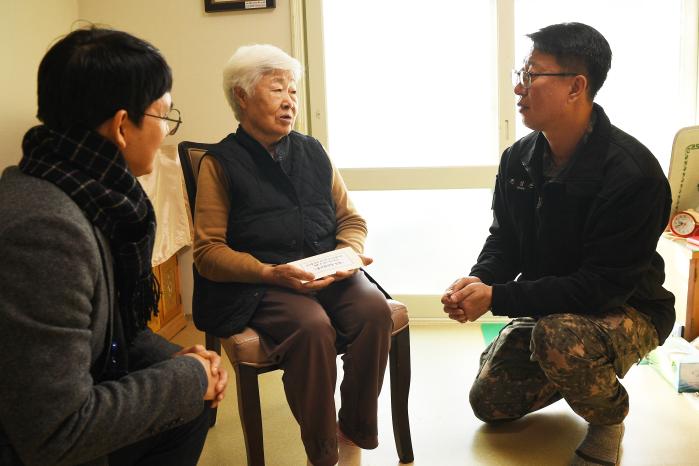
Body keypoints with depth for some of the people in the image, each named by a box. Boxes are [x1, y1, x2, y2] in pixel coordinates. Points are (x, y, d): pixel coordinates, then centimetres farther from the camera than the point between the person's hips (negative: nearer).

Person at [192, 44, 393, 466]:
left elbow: (351, 218, 18)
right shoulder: (220, 163, 2)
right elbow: (208, 252, -4)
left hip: (330, 273, 4)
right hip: (259, 287, -4)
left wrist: (349, 253, -5)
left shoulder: (312, 151, 16)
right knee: (313, 328, -34)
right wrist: (271, 273, -18)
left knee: (374, 309, -26)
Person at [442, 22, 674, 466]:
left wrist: (497, 298, -31)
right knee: (489, 403, 6)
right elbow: (504, 240, 5)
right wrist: (479, 280, -19)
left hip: (628, 309, -6)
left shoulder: (633, 171, -27)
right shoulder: (519, 158, -5)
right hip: (548, 307, 7)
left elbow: (603, 286, -29)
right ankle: (584, 372, 30)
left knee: (557, 335, -38)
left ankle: (609, 417, -5)